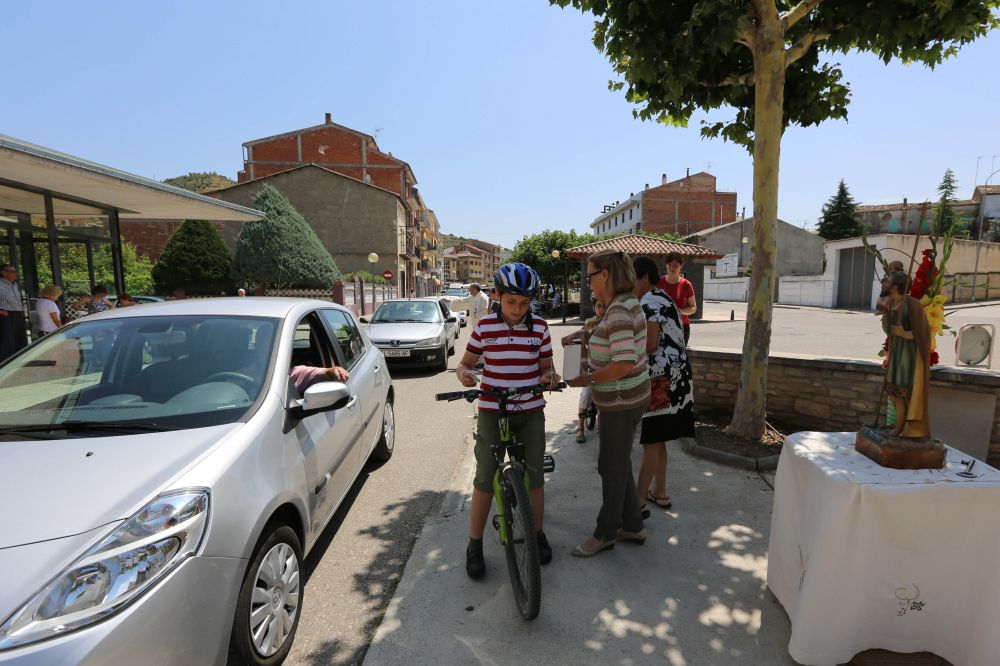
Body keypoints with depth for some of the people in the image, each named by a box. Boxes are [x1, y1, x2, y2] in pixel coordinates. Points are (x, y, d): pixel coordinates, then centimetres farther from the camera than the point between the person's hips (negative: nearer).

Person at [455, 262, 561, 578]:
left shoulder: (539, 327, -1)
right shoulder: (485, 326, -4)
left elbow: (545, 366, 6)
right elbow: (465, 363, 3)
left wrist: (550, 377, -18)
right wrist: (463, 374, -20)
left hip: (531, 411, 1)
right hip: (491, 411, -1)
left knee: (534, 474, 9)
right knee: (485, 477, 2)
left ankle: (538, 533, 31)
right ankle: (475, 544, 19)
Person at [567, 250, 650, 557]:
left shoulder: (619, 311, -24)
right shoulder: (628, 303, 8)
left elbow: (624, 364, -30)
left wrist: (588, 379, -20)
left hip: (621, 403, -10)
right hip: (627, 398, 10)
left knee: (612, 468, 7)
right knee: (618, 464, 21)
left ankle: (605, 533, 27)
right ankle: (632, 526, 36)